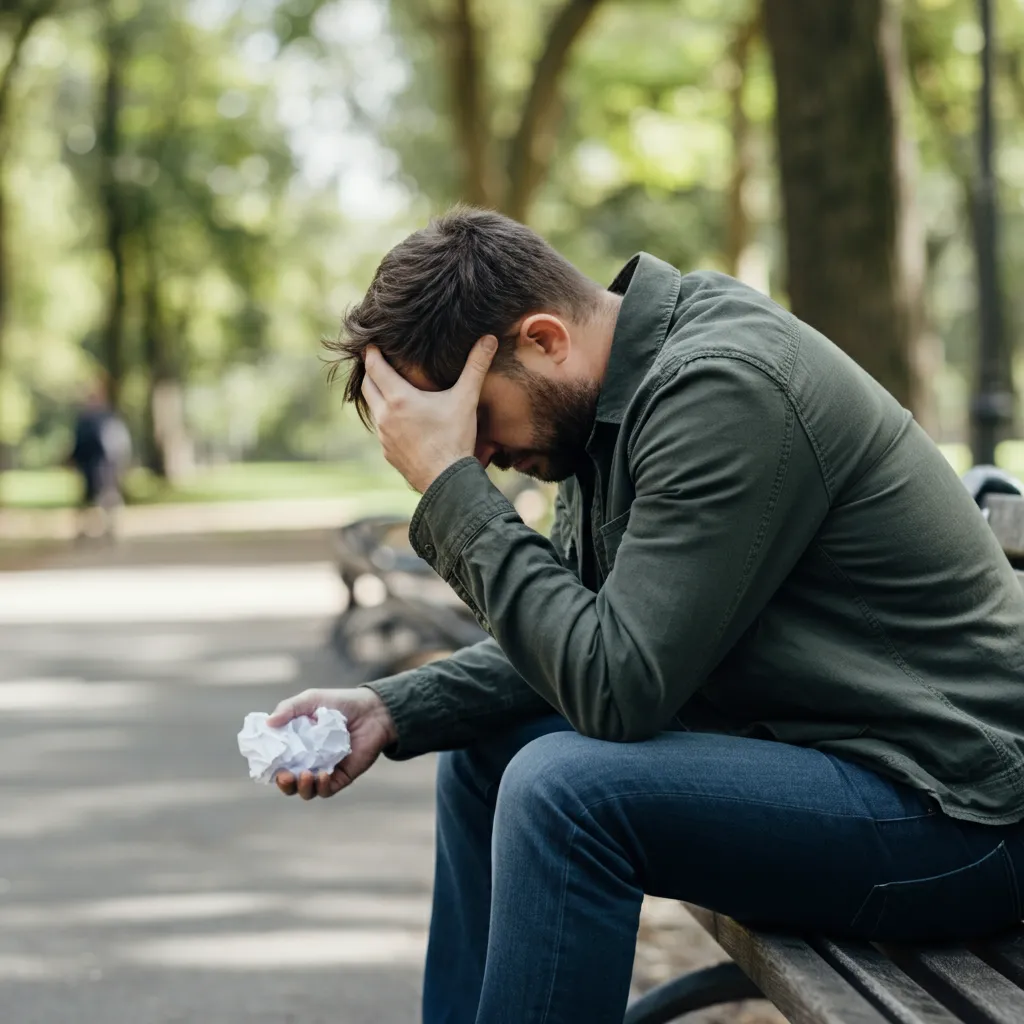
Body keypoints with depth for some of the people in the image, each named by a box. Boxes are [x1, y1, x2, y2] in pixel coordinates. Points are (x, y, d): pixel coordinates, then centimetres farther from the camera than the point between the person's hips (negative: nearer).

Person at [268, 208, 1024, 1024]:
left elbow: (617, 686, -26)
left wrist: (451, 488, -21)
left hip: (950, 810, -10)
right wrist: (392, 711, -1)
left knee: (564, 788, -27)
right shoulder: (620, 391, 6)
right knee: (482, 747, 15)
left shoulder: (722, 388, -23)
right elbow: (582, 639, 11)